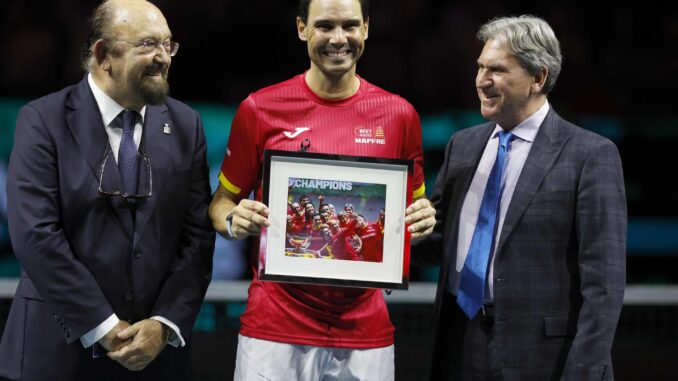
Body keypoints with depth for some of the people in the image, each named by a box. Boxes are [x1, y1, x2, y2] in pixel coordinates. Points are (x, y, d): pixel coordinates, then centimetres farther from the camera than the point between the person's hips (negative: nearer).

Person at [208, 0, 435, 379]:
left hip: (364, 329, 1)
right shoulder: (261, 109, -2)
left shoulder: (399, 115, 3)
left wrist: (421, 220, -8)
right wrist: (235, 222, -13)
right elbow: (222, 203, 8)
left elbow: (413, 207, 14)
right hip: (275, 327, -1)